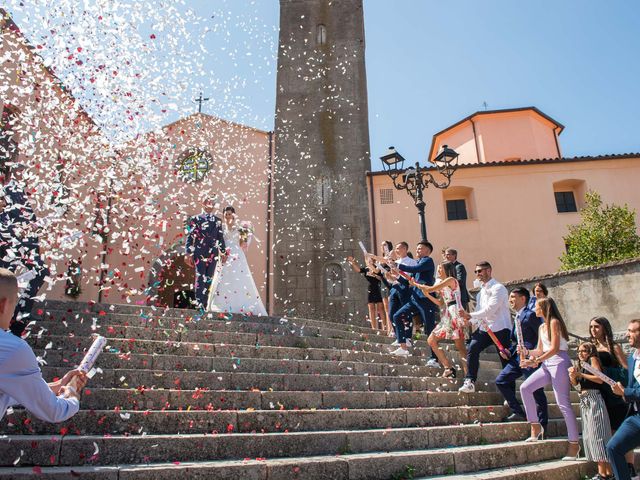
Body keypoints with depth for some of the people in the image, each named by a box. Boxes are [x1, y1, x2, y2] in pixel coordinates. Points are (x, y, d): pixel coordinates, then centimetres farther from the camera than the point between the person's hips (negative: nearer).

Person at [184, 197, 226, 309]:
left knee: (209, 279, 6)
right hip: (199, 253, -3)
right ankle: (199, 303, -4)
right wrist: (188, 253, -7)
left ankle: (205, 304, 14)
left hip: (213, 254, 3)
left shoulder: (218, 220, 12)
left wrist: (223, 252, 8)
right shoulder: (195, 219, 3)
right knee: (200, 278, -8)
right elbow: (190, 237, -1)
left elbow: (220, 237, 13)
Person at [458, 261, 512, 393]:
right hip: (485, 328, 6)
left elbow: (490, 309, -22)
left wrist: (470, 315, -25)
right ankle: (470, 382, -12)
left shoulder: (498, 288, -11)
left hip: (500, 329, -6)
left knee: (506, 360, 3)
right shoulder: (482, 290, 14)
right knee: (472, 349, -14)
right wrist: (469, 321, -7)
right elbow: (479, 310, 11)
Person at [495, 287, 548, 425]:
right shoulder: (517, 317, 16)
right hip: (517, 357, 9)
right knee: (501, 380, 5)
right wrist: (509, 351, 7)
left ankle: (542, 424, 13)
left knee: (536, 391, 0)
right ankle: (518, 413, 13)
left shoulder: (530, 315, -12)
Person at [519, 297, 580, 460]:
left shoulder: (554, 322, -8)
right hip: (547, 364, 9)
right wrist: (527, 352, 0)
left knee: (563, 403, -8)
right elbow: (540, 350, 18)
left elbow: (555, 348, -16)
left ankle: (574, 443, 1)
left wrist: (536, 360, -21)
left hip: (559, 362, -9)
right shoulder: (542, 326, 18)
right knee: (525, 388, -2)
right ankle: (536, 427, 7)